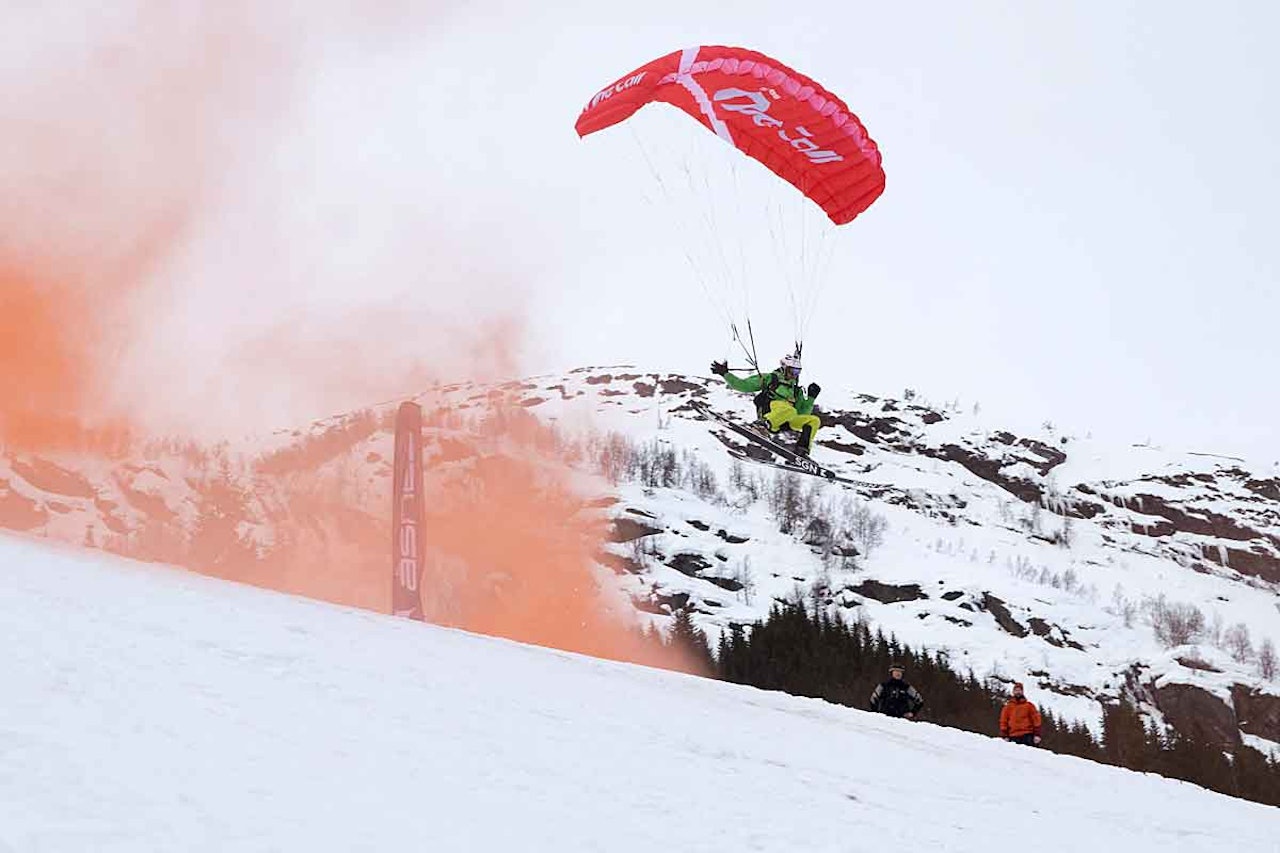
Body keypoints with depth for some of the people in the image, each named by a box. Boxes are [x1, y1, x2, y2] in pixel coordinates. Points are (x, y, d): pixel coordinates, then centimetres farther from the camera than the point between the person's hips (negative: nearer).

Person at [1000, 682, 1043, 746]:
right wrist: (1005, 736, 3)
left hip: (1027, 736, -1)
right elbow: (1003, 722, 12)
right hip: (1014, 737, 1)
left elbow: (1036, 720, 7)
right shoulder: (1008, 707, 14)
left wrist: (1037, 734, -2)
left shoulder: (1029, 706, 12)